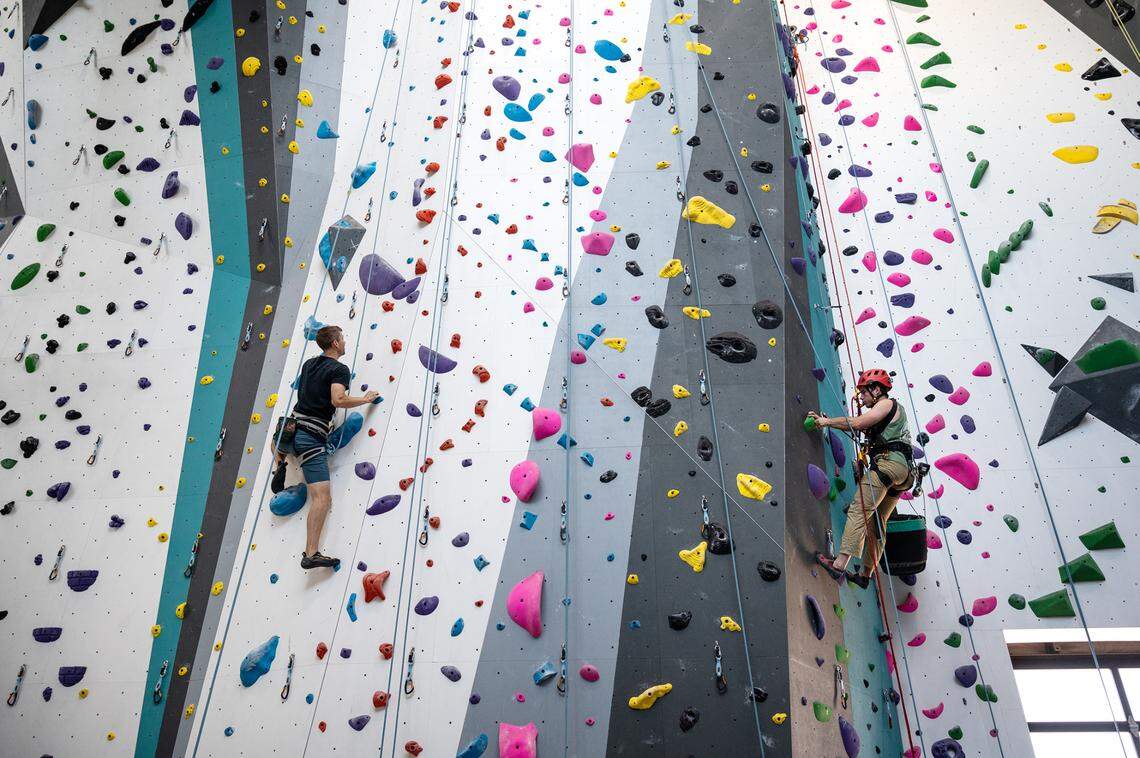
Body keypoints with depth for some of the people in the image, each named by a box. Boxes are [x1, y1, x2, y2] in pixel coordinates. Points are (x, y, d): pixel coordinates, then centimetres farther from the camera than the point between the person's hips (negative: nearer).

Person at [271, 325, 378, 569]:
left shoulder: (308, 364, 16)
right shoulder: (340, 369, -6)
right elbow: (338, 400, -22)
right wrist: (365, 399, -8)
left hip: (291, 428, 7)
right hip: (312, 438, -7)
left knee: (278, 440, 47)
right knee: (323, 497, -14)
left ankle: (279, 468, 25)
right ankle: (311, 553, -23)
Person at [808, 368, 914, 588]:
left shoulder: (887, 404, 1)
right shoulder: (889, 412, 31)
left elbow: (857, 423, -11)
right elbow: (860, 426, 27)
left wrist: (828, 421, 0)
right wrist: (827, 421, 21)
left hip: (888, 463, -10)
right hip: (903, 470, 10)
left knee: (858, 512, -17)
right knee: (877, 521, 9)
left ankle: (839, 564, -25)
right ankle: (865, 574, 11)